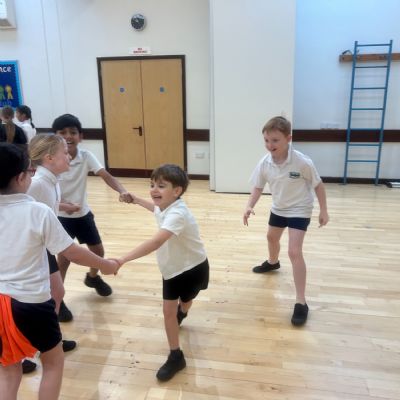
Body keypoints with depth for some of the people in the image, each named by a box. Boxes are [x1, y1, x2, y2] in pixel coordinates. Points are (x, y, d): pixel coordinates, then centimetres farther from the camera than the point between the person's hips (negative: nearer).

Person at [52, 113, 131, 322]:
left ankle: (92, 278, 46)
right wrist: (64, 206, -35)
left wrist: (122, 190, -45)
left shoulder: (86, 156, -13)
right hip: (61, 217, -3)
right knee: (64, 258, -6)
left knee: (98, 251, 13)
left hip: (83, 214, 4)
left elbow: (106, 175, -26)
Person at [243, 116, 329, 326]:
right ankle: (272, 262, 64)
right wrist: (249, 207, -24)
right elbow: (258, 187, -7)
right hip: (278, 208, 6)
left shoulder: (303, 162, -29)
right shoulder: (264, 163, -17)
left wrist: (324, 211, -10)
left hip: (299, 210, -6)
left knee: (294, 252, -17)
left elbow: (318, 184, -15)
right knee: (272, 237, 29)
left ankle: (301, 302, -7)